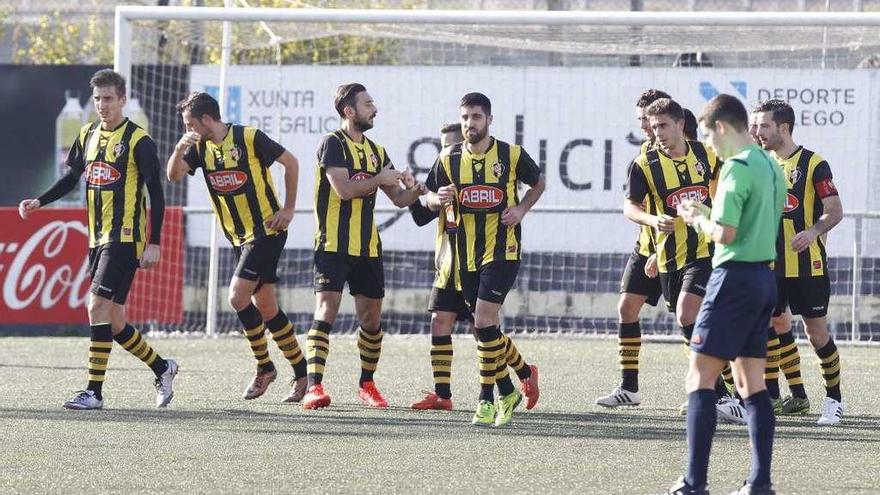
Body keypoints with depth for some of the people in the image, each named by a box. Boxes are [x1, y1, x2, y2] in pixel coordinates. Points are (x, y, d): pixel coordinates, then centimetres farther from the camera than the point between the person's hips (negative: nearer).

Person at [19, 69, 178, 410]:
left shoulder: (138, 141, -8)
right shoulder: (88, 136, 11)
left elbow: (156, 193, -9)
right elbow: (72, 177, 24)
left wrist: (154, 243, -13)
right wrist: (39, 202, 11)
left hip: (126, 238, -7)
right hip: (98, 238, 7)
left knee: (98, 306, -16)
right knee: (112, 321, 8)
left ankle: (94, 392, -15)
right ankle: (162, 369, 27)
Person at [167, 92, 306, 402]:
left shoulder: (249, 138, -13)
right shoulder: (200, 148, 5)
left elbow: (290, 162, -4)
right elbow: (174, 175, -6)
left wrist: (288, 209, -6)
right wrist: (180, 148, -25)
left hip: (266, 230, -7)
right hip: (239, 237, 7)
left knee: (238, 297, -17)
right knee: (266, 308, 8)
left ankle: (264, 367, -1)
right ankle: (301, 374, 17)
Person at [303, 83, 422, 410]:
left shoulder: (376, 151, 15)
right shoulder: (333, 144, -6)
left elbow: (398, 199, 17)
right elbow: (344, 188, -18)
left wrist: (413, 190, -5)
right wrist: (380, 179, -8)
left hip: (367, 248, 7)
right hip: (333, 245, -7)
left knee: (371, 319, 10)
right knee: (326, 312, -15)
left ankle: (367, 384, 25)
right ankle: (314, 386, -21)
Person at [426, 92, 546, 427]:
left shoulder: (512, 155, -4)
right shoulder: (448, 159, 3)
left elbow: (538, 182, 12)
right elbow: (430, 199, 11)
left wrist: (522, 209, -4)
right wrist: (440, 199, -12)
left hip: (502, 251, -4)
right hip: (466, 254, 4)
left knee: (484, 320, -15)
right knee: (485, 325, 10)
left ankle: (487, 399, -6)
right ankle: (507, 392, 26)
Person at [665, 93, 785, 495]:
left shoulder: (738, 167, -15)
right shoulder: (771, 167, 14)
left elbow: (725, 233, -20)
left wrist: (697, 220, -1)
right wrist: (707, 215, 15)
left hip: (735, 277, -9)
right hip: (765, 277, 9)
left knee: (700, 377, -7)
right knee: (752, 383, 11)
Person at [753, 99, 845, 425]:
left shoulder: (813, 164, -8)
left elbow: (835, 211, -12)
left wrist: (813, 231, -28)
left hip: (808, 266, -6)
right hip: (772, 265, 6)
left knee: (817, 333, -5)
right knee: (777, 325, 5)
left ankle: (834, 398, 8)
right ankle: (797, 396, 17)